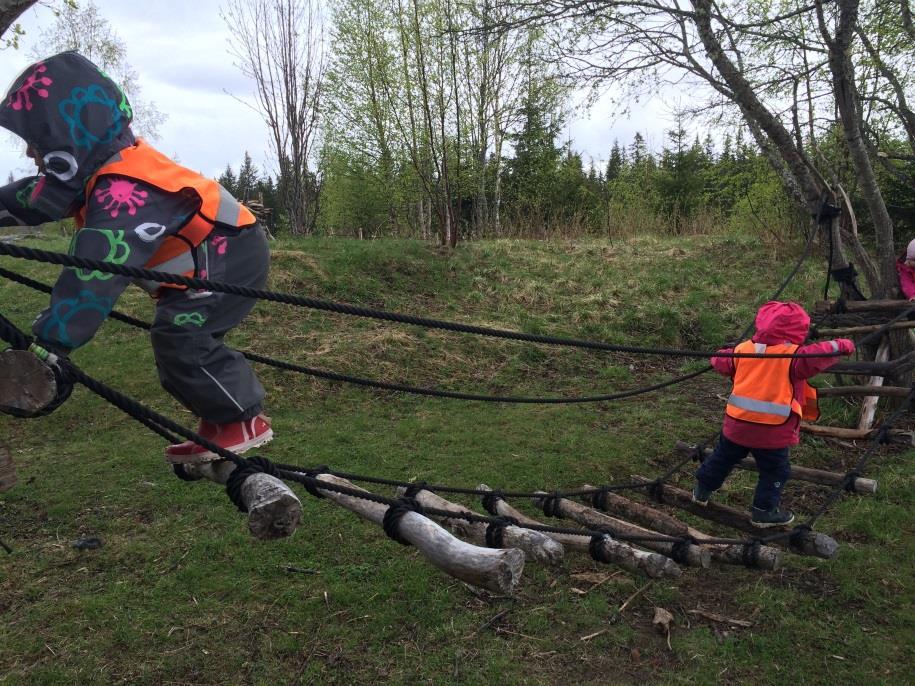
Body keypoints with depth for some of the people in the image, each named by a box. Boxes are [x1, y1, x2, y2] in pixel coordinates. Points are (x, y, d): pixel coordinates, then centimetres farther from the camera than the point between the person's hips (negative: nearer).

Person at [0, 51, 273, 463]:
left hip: (231, 255, -10)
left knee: (178, 337, -23)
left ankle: (243, 421, -11)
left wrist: (44, 351, -36)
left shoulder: (123, 193, -31)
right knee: (180, 341, 10)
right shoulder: (105, 163, 0)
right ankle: (221, 420, 17)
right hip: (205, 258, 10)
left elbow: (92, 283, -37)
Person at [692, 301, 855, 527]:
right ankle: (764, 511, 19)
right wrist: (838, 346, -11)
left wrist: (721, 354, 35)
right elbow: (815, 358, -28)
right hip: (772, 431, -5)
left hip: (736, 423, 5)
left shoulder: (743, 349, 1)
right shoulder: (792, 355, -14)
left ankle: (702, 491, 37)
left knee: (722, 457, 24)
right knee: (775, 470, 14)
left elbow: (721, 363, 12)